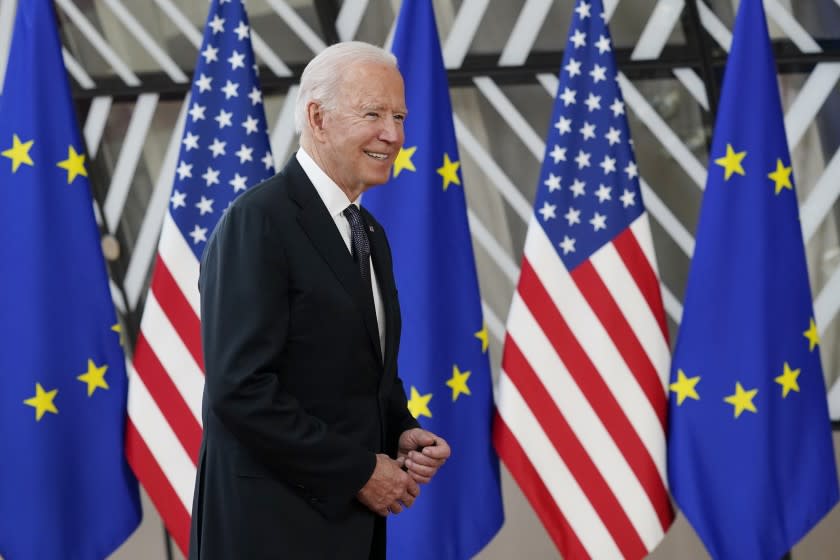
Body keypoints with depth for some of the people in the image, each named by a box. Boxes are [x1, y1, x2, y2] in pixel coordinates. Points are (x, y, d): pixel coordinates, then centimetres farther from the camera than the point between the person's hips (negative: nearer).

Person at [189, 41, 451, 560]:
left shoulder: (371, 235, 13)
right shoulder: (259, 221, -14)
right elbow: (240, 388, -21)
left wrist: (403, 435, -1)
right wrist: (358, 471, -16)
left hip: (348, 518, 8)